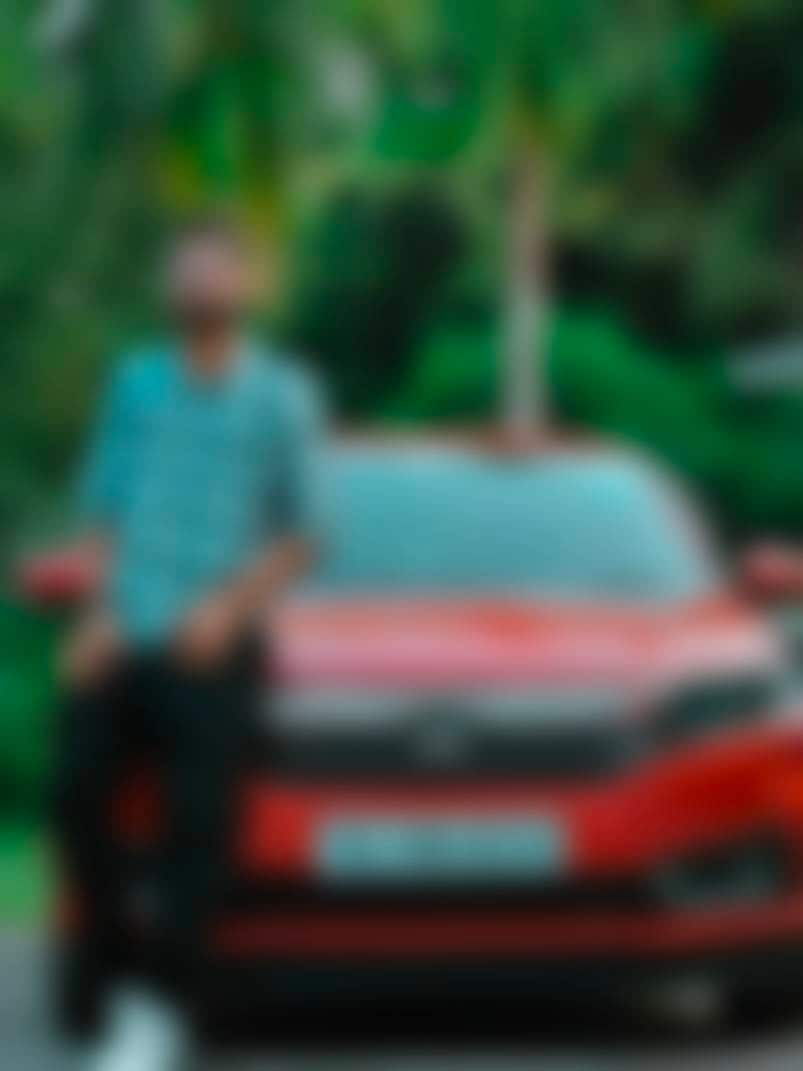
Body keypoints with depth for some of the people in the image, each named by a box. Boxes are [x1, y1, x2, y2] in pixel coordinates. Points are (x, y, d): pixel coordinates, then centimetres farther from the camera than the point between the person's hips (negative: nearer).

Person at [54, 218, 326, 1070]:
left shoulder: (281, 395, 5)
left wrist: (226, 608, -10)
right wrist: (101, 609, -1)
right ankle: (115, 970, -3)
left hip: (210, 641, -3)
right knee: (77, 786, -17)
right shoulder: (134, 383, 14)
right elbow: (101, 509, 15)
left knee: (198, 810, -19)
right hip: (123, 635, 3)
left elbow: (301, 534, 4)